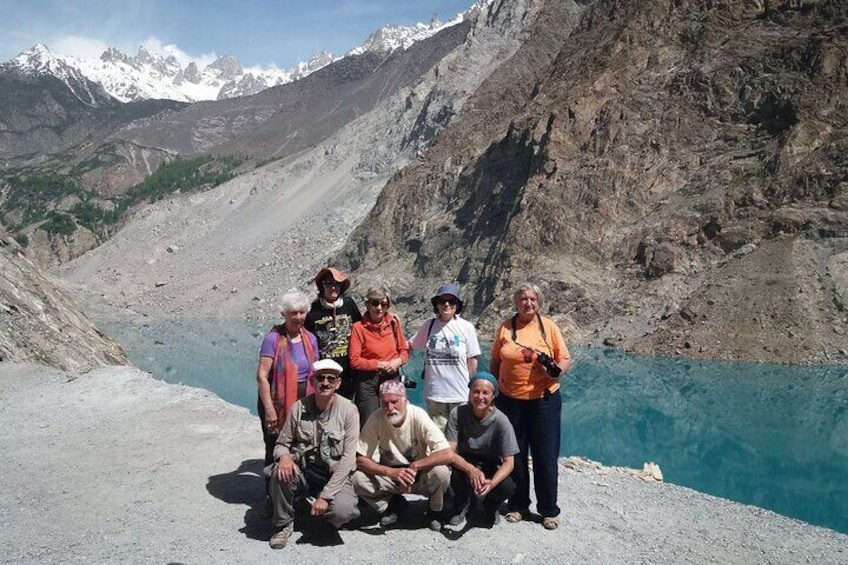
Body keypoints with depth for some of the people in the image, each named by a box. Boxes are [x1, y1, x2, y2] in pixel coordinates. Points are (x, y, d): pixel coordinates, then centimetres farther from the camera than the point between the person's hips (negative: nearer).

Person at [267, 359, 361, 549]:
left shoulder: (349, 410, -11)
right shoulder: (298, 408, -5)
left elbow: (348, 458, -14)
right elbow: (282, 443, 3)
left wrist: (326, 495, -20)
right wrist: (284, 456, -24)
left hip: (335, 476, -2)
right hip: (303, 472, 2)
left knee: (342, 512, -30)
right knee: (280, 472, -30)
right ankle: (284, 524, -3)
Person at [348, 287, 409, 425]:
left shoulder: (393, 322, 4)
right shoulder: (359, 327, -8)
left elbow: (404, 350, 12)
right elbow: (354, 360, -10)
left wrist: (398, 361, -10)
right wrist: (380, 364, -12)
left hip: (392, 378, 3)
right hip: (368, 381, -3)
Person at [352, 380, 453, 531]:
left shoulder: (418, 416, -23)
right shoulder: (376, 419, -18)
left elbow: (448, 454, -29)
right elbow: (360, 460, -18)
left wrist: (414, 467, -32)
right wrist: (391, 472, -33)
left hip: (421, 474, -2)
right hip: (390, 475, 2)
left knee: (440, 471, -32)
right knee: (358, 479, -24)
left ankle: (434, 510, 1)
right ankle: (393, 504, 6)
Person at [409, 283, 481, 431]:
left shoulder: (466, 327, -5)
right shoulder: (429, 325, 2)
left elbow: (472, 360, -1)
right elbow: (411, 345, 10)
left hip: (460, 394, -2)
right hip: (434, 393, 2)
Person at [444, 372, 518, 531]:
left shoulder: (501, 421, -19)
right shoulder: (458, 413, -19)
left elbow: (508, 462, -18)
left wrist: (491, 483, -38)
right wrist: (471, 470, -39)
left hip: (490, 467, 1)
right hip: (464, 463, -1)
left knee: (508, 487, -28)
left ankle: (490, 506, 11)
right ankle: (461, 506, 2)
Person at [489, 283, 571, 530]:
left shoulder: (548, 326, -1)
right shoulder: (505, 328, 2)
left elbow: (566, 358, 2)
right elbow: (495, 362, 11)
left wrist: (557, 368, -19)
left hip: (544, 400, -1)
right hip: (510, 401, 2)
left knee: (546, 456, 5)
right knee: (514, 456, 12)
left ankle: (549, 510, 20)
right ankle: (518, 505, 28)